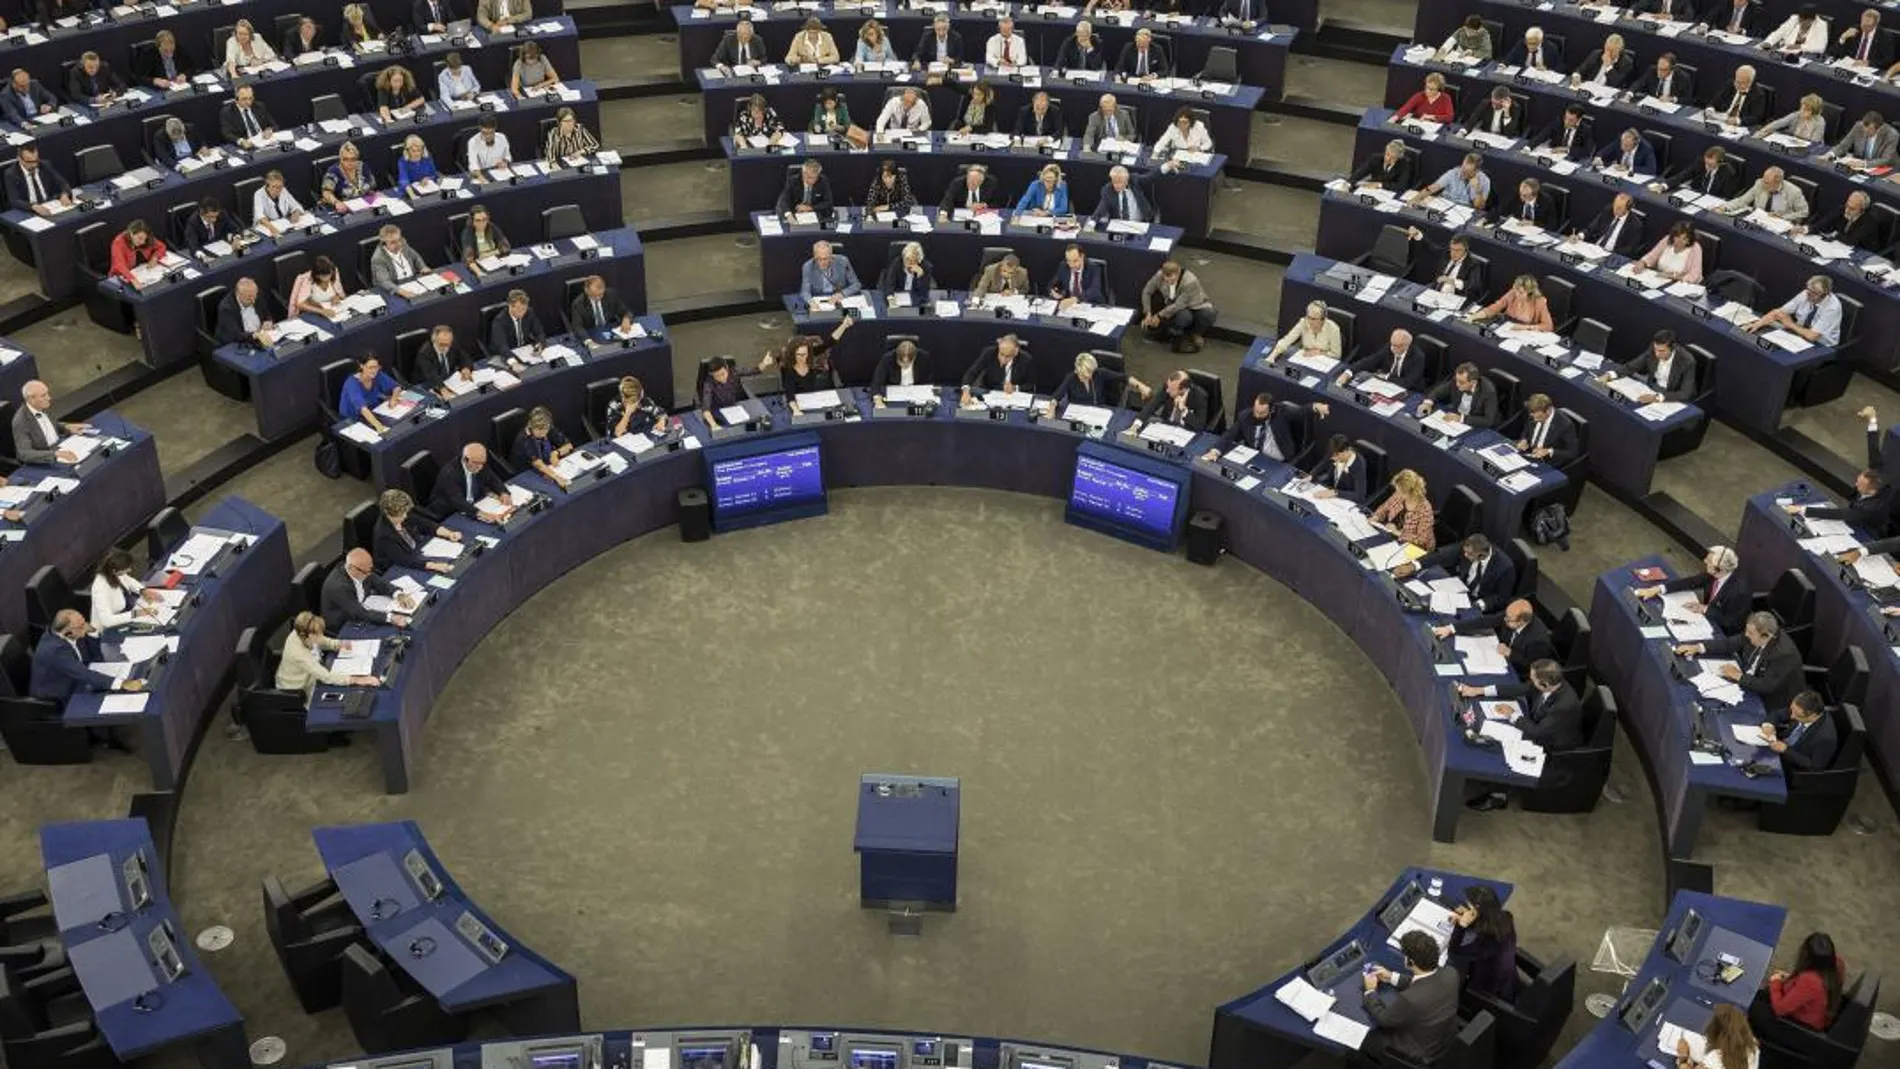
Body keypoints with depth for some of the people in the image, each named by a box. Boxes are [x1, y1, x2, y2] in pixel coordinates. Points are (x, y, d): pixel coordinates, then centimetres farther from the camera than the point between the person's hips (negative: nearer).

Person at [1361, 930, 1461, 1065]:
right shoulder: (1450, 974, -22)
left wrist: (1370, 991, -4)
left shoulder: (1410, 999, -40)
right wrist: (1392, 977, 6)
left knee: (1362, 1040, 12)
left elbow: (1384, 1019, -20)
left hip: (1424, 1053, -6)